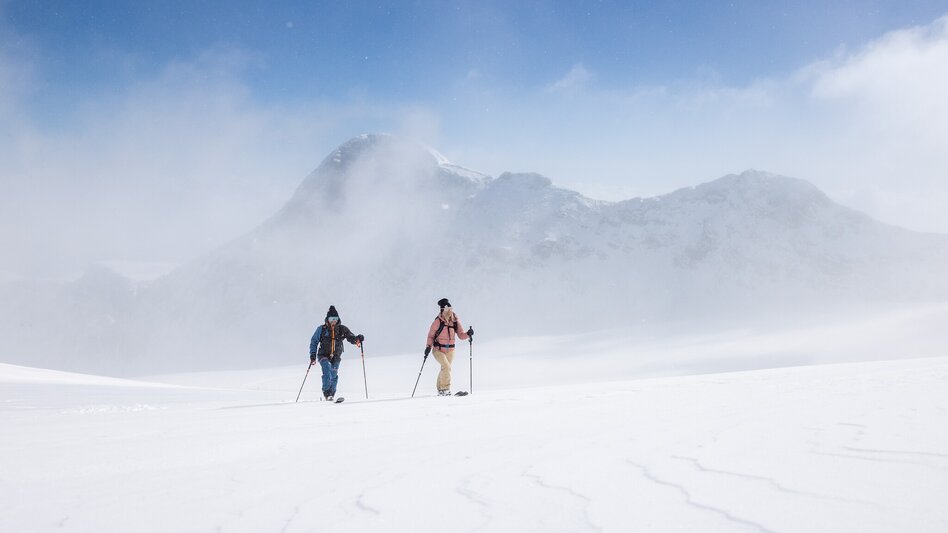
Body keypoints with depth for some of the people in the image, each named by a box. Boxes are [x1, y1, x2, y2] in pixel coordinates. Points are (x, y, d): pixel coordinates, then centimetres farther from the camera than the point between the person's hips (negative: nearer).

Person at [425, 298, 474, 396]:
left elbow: (461, 335, 1)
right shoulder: (438, 322, -12)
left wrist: (468, 334, -18)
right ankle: (445, 388, -11)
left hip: (450, 350, 5)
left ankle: (440, 389, 28)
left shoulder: (455, 321, -1)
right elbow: (431, 335, -4)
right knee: (446, 367, -21)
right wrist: (428, 346, -16)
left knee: (444, 369, 13)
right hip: (438, 350, -4)